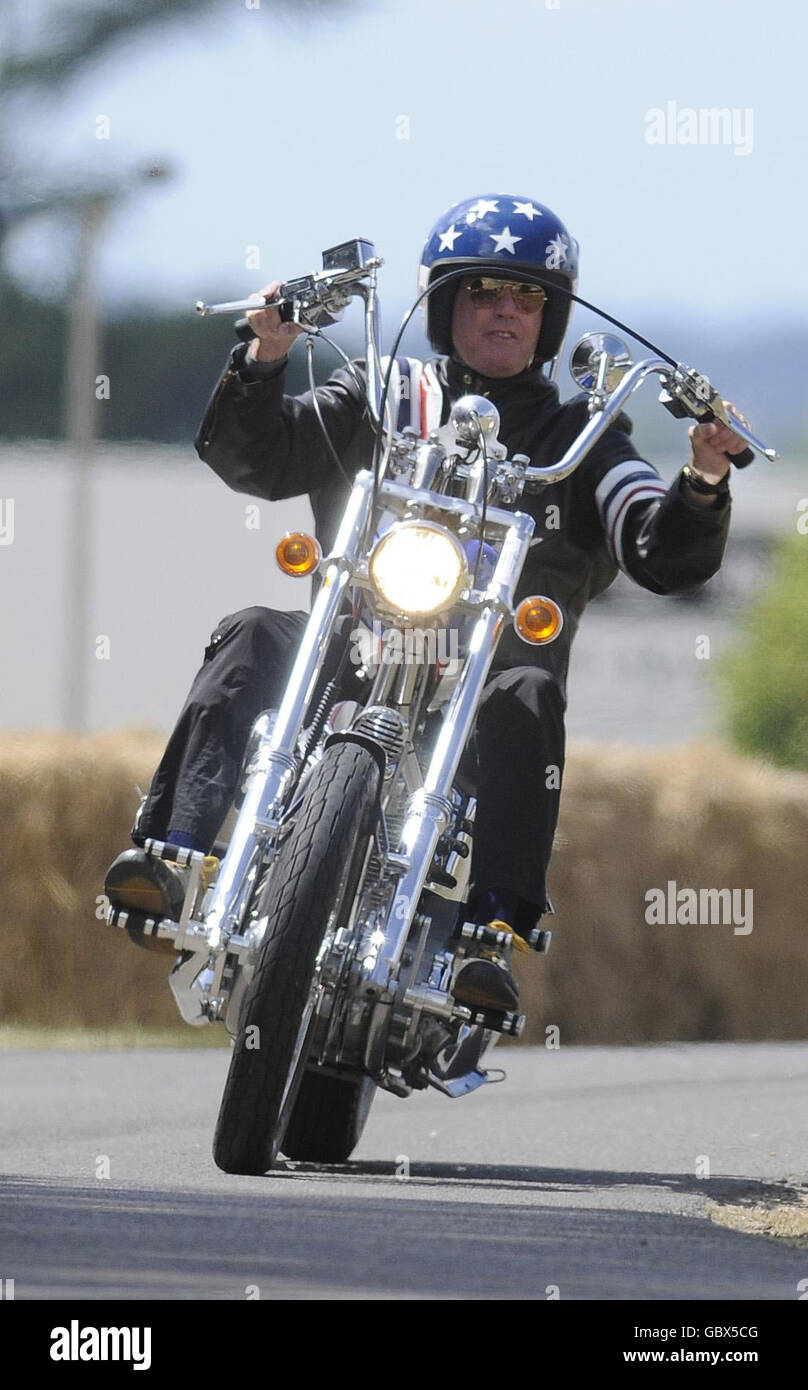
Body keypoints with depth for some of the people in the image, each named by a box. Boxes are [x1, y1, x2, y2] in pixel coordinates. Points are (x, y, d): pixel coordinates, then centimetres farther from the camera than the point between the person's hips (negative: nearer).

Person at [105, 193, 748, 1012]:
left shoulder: (577, 439, 16)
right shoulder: (375, 404, 18)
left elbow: (666, 558, 2)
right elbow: (250, 459, 5)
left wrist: (703, 482, -19)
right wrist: (266, 356, -12)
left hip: (492, 674, -1)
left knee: (526, 699, -34)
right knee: (252, 639, -26)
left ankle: (494, 938, -44)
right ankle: (171, 860, -40)